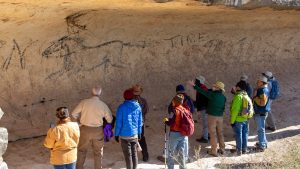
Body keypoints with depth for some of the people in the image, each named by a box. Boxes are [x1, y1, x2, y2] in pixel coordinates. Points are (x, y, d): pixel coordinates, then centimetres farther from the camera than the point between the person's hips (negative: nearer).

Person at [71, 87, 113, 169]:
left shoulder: (84, 102, -11)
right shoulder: (103, 105, -9)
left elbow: (74, 113, -6)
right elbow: (110, 119, 0)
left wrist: (80, 120, 11)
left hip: (85, 129, 1)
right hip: (98, 131, 0)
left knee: (82, 150, 19)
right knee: (98, 152, 16)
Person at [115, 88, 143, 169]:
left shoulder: (122, 107, -11)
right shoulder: (138, 107, 1)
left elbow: (118, 122, -10)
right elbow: (140, 122, 8)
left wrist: (116, 134, 0)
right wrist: (139, 133, 18)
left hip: (125, 135, -4)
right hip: (135, 134, 4)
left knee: (128, 155, 3)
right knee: (134, 154, 14)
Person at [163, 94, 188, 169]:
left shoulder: (175, 110, -16)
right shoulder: (186, 110, 2)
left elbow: (170, 123, -19)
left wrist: (166, 120, 1)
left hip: (174, 134, -6)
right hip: (183, 134, 6)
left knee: (171, 152, 8)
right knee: (181, 152, 15)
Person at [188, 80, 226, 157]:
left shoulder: (213, 94, -17)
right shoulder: (223, 97, 2)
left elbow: (203, 91, -13)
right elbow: (223, 107, 10)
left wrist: (194, 85, -6)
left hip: (212, 116, -6)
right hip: (220, 116, 6)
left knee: (212, 133, 1)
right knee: (220, 133, 17)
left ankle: (214, 150, 4)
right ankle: (222, 149, 25)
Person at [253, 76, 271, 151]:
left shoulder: (264, 91, -22)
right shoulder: (260, 89, 9)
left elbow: (262, 103, -29)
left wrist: (255, 96, -23)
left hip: (261, 113, -10)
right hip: (258, 112, 10)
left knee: (261, 129, -2)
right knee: (261, 128, 21)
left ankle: (262, 146, 7)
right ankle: (263, 142, 35)